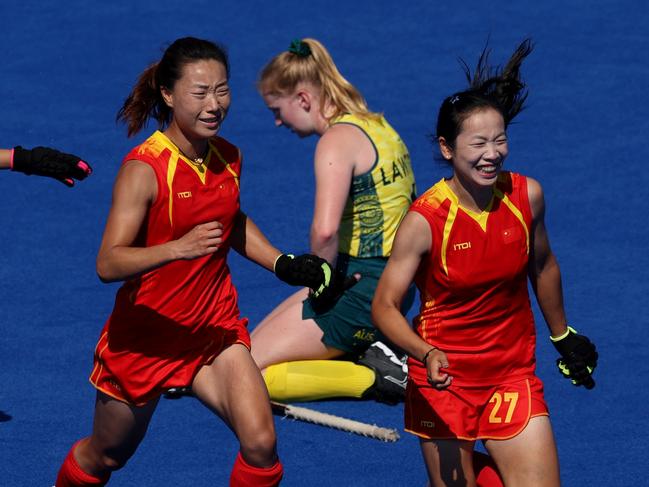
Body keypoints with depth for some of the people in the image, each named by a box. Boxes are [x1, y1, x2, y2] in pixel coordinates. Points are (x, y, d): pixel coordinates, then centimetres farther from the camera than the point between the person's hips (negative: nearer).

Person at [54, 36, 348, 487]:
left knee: (261, 444, -17)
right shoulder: (144, 169, -22)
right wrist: (179, 248, -45)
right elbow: (108, 264, -32)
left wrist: (282, 264, 7)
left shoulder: (228, 158, -3)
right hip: (144, 337, -4)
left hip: (215, 329, 4)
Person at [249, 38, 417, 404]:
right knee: (253, 345, 19)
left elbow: (325, 230, -32)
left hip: (361, 290, -10)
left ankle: (376, 378, -9)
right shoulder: (379, 127, 12)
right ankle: (370, 352, 7)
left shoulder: (338, 140, -17)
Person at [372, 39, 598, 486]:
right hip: (444, 381, -3)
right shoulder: (425, 220, -17)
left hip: (514, 376, 3)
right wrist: (427, 355, -33)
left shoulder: (527, 196, -6)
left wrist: (563, 336, 24)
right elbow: (385, 307, -16)